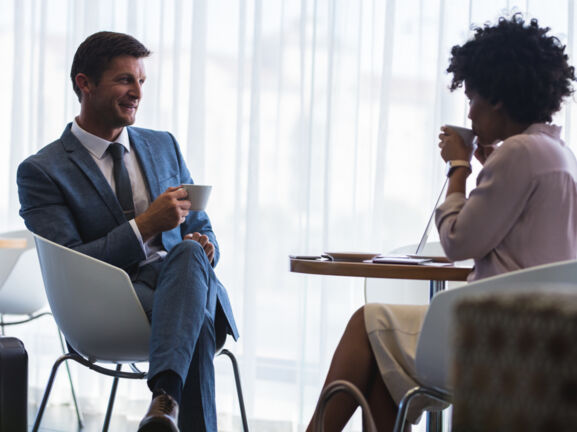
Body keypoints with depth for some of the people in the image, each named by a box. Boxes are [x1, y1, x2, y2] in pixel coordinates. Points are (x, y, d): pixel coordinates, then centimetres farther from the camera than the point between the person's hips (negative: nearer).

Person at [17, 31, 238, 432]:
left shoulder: (164, 146, 20)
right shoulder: (41, 171, 2)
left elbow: (201, 229, 24)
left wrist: (203, 247, -4)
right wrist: (145, 225, -17)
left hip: (185, 280, 5)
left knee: (190, 253, -36)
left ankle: (166, 397, -52)